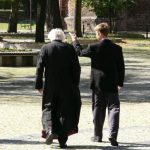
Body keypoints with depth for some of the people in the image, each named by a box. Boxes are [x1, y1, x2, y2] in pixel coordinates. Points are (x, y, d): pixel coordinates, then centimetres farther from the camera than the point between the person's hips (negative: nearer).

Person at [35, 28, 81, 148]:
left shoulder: (45, 48, -3)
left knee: (48, 108, 14)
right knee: (65, 111, 8)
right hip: (67, 87, 1)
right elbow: (77, 68, -2)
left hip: (50, 86, -1)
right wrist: (75, 84, 6)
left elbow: (39, 68, -5)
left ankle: (50, 130, -12)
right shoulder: (69, 48, -1)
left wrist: (39, 85, 2)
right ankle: (62, 140, 7)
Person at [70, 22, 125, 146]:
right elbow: (121, 67, 3)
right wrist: (120, 83, 13)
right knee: (114, 108, 1)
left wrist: (75, 41, 23)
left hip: (98, 84, -1)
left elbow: (80, 52, 6)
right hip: (112, 84, 1)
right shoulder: (117, 48, -2)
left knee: (98, 110, 10)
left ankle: (98, 135, 18)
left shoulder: (94, 48, -11)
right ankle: (113, 134, -14)